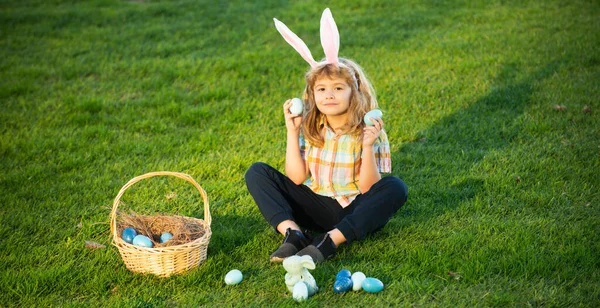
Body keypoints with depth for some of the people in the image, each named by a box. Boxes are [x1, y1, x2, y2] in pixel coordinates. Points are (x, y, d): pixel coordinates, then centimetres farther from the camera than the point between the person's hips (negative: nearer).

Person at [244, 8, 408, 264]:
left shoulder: (368, 131, -11)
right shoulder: (309, 128, -1)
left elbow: (368, 188, -15)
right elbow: (297, 178, -8)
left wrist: (368, 146, -30)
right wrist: (291, 132, -12)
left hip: (355, 211, -3)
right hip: (316, 208, 3)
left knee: (395, 188, -31)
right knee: (257, 172, -9)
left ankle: (328, 242, -32)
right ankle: (292, 234, -29)